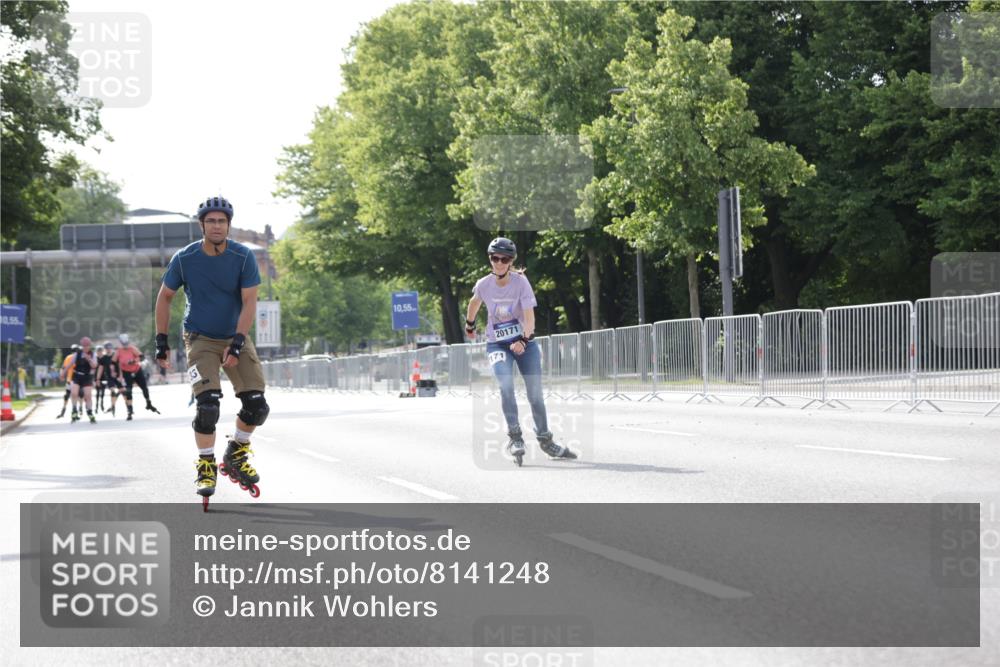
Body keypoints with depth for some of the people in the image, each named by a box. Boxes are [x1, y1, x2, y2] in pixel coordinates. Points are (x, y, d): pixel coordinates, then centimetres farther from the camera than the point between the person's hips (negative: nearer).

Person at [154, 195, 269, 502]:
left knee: (257, 405, -8)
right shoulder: (184, 258, -11)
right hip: (201, 339, -2)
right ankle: (206, 466, 0)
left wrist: (237, 344, -24)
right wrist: (161, 341, 0)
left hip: (235, 338, 2)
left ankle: (236, 454, 17)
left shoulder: (243, 257, -12)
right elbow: (164, 297, 1)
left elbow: (249, 302, -14)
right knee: (207, 404, -19)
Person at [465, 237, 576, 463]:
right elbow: (474, 302, 16)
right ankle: (515, 437, -21)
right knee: (505, 385, -24)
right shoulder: (484, 285, -8)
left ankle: (545, 440, 15)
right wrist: (469, 324, 29)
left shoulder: (521, 282, -15)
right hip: (497, 344, 0)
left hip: (524, 342, 0)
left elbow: (529, 315, -22)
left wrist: (524, 340, -37)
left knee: (535, 392, 0)